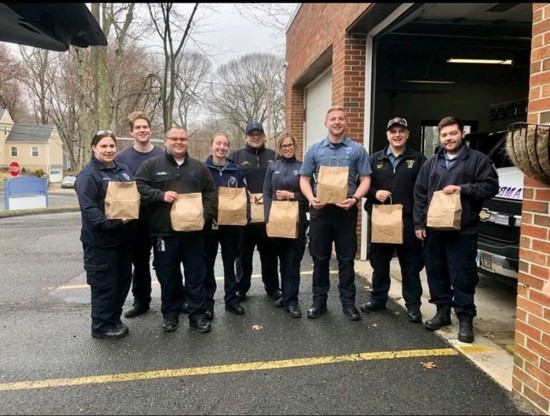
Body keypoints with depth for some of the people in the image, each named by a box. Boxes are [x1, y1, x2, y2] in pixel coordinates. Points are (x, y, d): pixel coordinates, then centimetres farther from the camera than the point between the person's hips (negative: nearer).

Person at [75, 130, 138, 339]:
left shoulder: (123, 169, 12)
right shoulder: (88, 175, -13)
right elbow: (89, 209, -21)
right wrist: (112, 223, -31)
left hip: (124, 237, 8)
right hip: (101, 240, -8)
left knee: (123, 280, 16)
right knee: (104, 284, 2)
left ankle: (114, 319, 32)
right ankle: (101, 326, 18)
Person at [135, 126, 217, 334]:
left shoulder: (199, 167, 11)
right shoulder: (151, 165, 3)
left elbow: (211, 193, 11)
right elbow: (139, 187, -4)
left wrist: (206, 215, -4)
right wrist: (161, 195, -16)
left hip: (193, 231, 2)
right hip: (164, 231, -2)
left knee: (196, 274, 6)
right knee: (168, 276, 9)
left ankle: (197, 315, 17)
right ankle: (170, 314, 24)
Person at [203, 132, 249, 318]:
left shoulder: (236, 169, 5)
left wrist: (246, 214, -8)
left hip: (232, 223, 2)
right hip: (209, 223, -2)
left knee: (230, 262, 12)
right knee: (208, 263, 6)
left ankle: (231, 299, 23)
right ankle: (207, 301, 16)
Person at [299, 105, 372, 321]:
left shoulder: (357, 150, 4)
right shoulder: (315, 150, 7)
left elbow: (365, 179, 2)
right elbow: (304, 179, 7)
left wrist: (355, 198, -17)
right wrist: (311, 198, -12)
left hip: (346, 210, -1)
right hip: (320, 210, 1)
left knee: (347, 259, 6)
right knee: (320, 258, 8)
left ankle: (348, 302, 18)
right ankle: (319, 300, 21)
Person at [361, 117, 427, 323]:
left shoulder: (418, 159, 3)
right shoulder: (375, 159, 11)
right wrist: (375, 193, -10)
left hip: (408, 221, -2)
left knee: (410, 265, 5)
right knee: (379, 263, 13)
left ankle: (413, 305, 16)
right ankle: (378, 299, 28)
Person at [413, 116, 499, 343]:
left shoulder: (478, 159, 1)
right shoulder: (431, 162, 14)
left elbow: (491, 186, -6)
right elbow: (419, 193, 11)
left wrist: (462, 189, -17)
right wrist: (419, 223, 4)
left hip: (463, 230, -4)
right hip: (433, 229, 5)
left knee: (462, 276, -1)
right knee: (436, 273, 12)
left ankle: (465, 319, 12)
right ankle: (442, 311, 27)